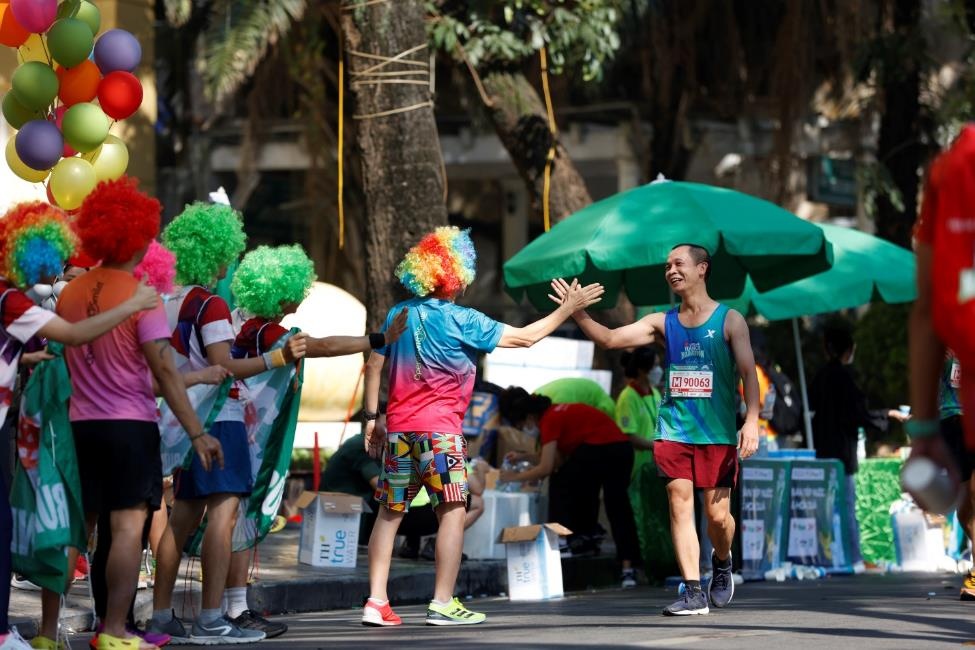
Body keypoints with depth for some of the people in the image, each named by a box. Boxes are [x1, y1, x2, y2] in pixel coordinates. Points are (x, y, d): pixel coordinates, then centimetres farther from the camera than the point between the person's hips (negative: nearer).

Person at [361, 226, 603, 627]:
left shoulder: (399, 314, 8)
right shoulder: (461, 321, -7)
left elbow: (374, 364, 11)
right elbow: (525, 337, -4)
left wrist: (371, 417, 16)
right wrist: (568, 309, 6)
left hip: (398, 429, 6)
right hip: (438, 429, -6)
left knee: (389, 513, 9)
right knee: (453, 511, 0)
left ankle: (376, 602, 4)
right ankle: (443, 604, -5)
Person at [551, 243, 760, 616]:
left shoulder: (729, 320, 0)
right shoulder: (663, 323, 10)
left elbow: (748, 372, -8)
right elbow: (611, 339, 1)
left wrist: (751, 420, -20)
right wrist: (578, 314, -15)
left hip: (717, 433, -3)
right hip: (674, 431, 3)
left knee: (718, 514, -2)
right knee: (680, 505, -6)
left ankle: (721, 562, 30)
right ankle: (693, 592, -6)